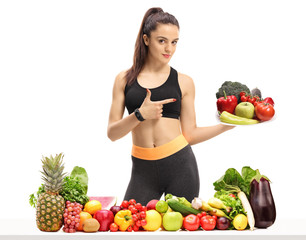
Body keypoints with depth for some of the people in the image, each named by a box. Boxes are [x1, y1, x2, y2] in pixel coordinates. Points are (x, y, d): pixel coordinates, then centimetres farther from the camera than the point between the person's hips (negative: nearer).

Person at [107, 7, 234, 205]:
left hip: (180, 165, 0)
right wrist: (140, 115, -13)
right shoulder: (125, 79, 6)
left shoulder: (184, 82, 5)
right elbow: (112, 133, 2)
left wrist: (226, 125, -4)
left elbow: (190, 134, 6)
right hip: (144, 169, 0)